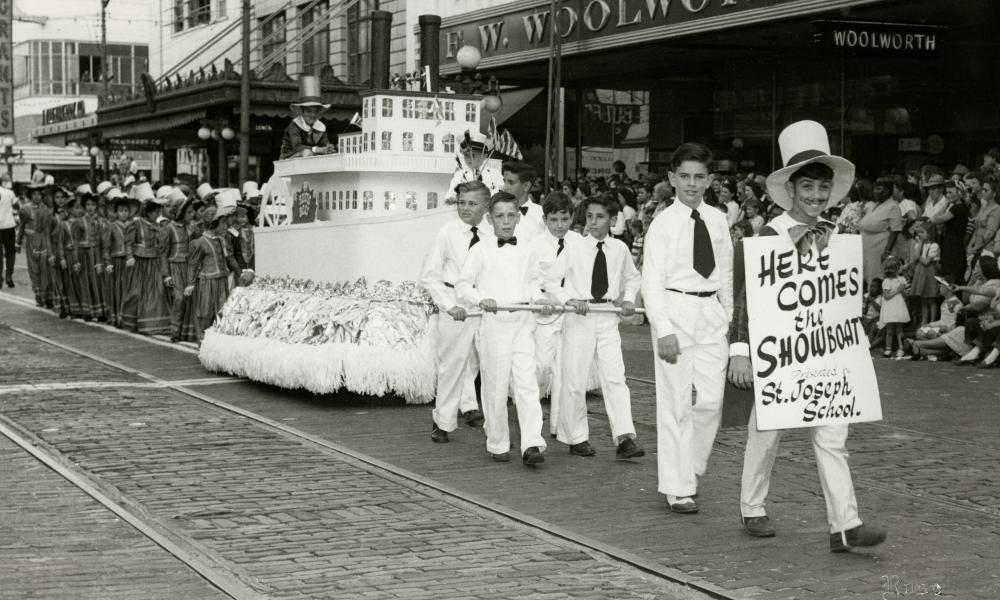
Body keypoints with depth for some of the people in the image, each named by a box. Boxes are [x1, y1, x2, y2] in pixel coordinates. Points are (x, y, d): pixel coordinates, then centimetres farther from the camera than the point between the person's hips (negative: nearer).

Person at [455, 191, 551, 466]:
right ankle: (497, 444, 17)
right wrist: (480, 299, -18)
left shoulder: (526, 250, 10)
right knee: (495, 387, 4)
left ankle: (531, 445, -11)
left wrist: (539, 298, 4)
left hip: (523, 322, 2)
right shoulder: (481, 250, -1)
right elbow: (463, 285, -1)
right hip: (493, 322, -2)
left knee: (527, 384, -7)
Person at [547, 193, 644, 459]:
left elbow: (632, 277, 21)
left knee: (615, 377, -7)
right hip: (579, 318, -1)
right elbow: (551, 281, 1)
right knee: (574, 380, 2)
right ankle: (576, 437, 15)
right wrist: (569, 299, -14)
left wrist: (628, 298, 4)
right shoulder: (574, 249, -3)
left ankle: (624, 438, -10)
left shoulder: (620, 249, 4)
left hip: (608, 319, 2)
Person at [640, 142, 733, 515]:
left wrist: (729, 317, 12)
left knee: (712, 400, 1)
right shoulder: (663, 224, -4)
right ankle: (678, 488, 7)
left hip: (711, 311, 4)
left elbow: (725, 274, 16)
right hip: (674, 310, -4)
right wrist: (663, 329, -17)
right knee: (675, 401, -1)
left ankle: (691, 468, 24)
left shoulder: (718, 221, 9)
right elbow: (651, 280, -9)